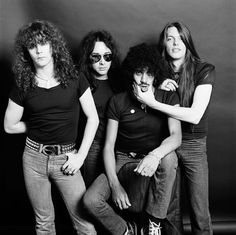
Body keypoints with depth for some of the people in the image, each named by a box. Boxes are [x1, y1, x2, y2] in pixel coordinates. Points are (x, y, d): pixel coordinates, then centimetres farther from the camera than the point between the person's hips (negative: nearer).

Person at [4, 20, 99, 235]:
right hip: (34, 157, 2)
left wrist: (81, 155, -5)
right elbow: (10, 126, 9)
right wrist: (38, 125, 6)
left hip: (65, 158, -1)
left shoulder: (74, 79, -3)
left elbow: (93, 118, -1)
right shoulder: (23, 86, 0)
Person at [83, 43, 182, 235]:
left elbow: (176, 136, -19)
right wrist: (114, 184, -19)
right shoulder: (117, 102, -6)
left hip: (155, 159, 0)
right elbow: (109, 145, -6)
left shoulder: (168, 98, -7)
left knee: (169, 157, -37)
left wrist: (155, 154, -42)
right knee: (90, 200, -22)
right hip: (123, 159, 1)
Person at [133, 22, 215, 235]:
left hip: (193, 145, -2)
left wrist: (153, 103, -21)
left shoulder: (204, 70, -5)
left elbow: (195, 115, -17)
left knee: (200, 213, 1)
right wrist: (159, 89, -12)